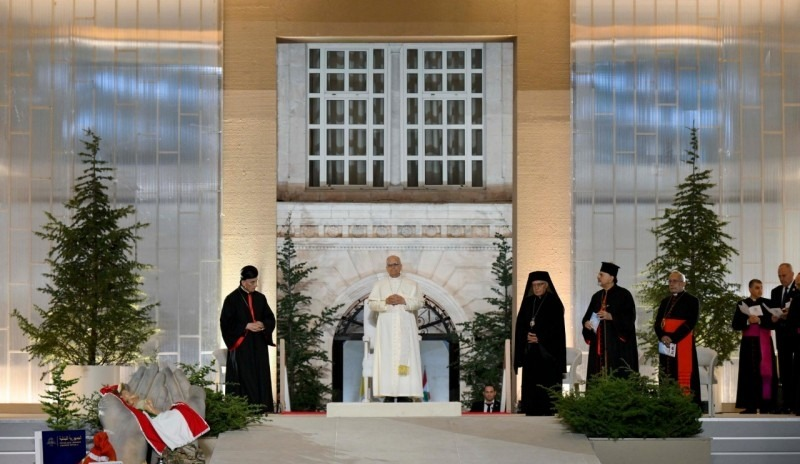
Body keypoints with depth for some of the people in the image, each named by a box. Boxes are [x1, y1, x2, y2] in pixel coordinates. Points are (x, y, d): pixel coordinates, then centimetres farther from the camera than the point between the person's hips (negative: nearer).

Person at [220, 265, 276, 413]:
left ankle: (261, 409, 5)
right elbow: (226, 323, -6)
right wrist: (246, 326, -15)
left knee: (261, 378, 2)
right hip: (241, 346, -5)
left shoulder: (260, 298, 10)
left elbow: (271, 319, 13)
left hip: (259, 346, 5)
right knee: (244, 379, -9)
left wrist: (263, 325, -8)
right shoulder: (232, 299, -4)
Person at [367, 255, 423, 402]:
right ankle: (388, 394, -10)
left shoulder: (411, 284, 14)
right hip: (386, 326, 0)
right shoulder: (379, 285, 14)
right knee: (387, 358, -8)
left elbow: (419, 302, 5)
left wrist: (404, 301, -11)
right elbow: (372, 304, 6)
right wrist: (385, 302, -11)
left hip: (405, 326, 0)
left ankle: (404, 394, -9)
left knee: (405, 356, -7)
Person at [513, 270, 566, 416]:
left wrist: (540, 338, -13)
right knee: (530, 384, 1)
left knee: (547, 383, -8)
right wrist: (526, 336, -9)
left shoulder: (554, 303, -1)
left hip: (547, 350, -4)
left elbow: (556, 327, -6)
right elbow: (520, 325, 10)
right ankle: (532, 413, 3)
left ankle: (549, 413, -6)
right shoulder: (528, 302, 12)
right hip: (530, 351, 4)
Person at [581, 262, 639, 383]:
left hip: (618, 345, -6)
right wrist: (586, 323, -5)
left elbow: (629, 318, -10)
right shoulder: (597, 297, 16)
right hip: (599, 346, 6)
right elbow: (587, 317, 17)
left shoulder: (623, 294, -3)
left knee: (618, 376, -8)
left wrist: (611, 317, -22)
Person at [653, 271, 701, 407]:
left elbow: (691, 322, -10)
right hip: (666, 346, 6)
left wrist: (672, 338, -17)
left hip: (683, 345, -6)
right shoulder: (665, 301, 19)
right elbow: (657, 322, 13)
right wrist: (662, 336, -8)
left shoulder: (692, 300, 0)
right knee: (666, 378, 2)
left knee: (684, 378, -11)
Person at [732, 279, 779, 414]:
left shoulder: (767, 303, 7)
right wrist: (748, 321, -14)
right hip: (749, 343, 0)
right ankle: (750, 406, -4)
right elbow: (735, 325, 2)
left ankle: (765, 405, -4)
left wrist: (759, 320, -14)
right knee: (750, 373, -4)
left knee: (766, 372, -5)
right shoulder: (742, 304, 6)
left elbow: (773, 323, 0)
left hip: (764, 342, 0)